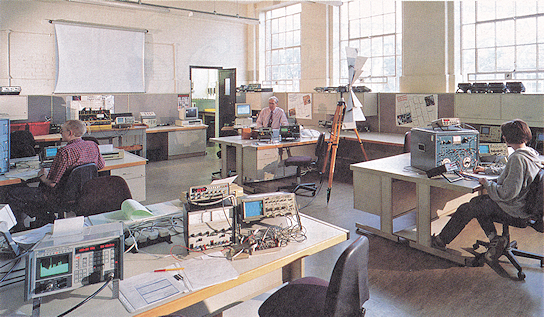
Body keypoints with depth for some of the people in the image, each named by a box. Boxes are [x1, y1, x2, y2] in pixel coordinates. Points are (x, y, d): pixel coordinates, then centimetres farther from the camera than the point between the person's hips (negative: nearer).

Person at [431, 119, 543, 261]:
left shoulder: (518, 158, -27)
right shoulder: (530, 153, 5)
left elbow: (507, 193, -29)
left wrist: (487, 183, -14)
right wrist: (486, 170, 26)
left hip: (513, 209, -10)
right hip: (524, 205, 10)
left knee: (465, 209, -2)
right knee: (477, 202, 21)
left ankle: (441, 240, 13)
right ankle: (495, 239, 11)